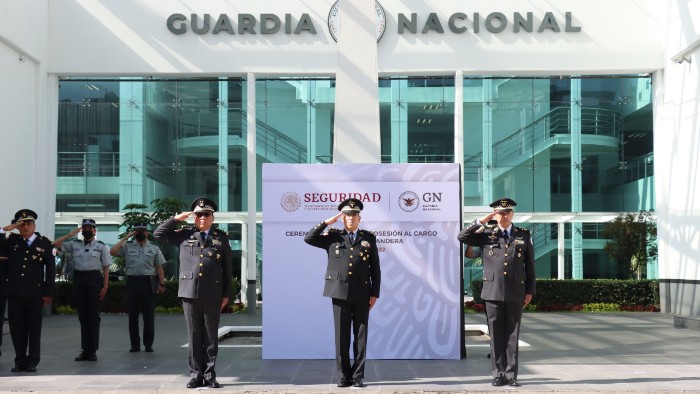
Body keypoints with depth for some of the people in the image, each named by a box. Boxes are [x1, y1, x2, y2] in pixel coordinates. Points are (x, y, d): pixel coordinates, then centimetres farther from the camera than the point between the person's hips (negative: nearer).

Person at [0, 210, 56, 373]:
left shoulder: (45, 243, 1)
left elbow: (50, 269, 1)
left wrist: (48, 293, -4)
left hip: (35, 293, -2)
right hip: (14, 293, 2)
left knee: (34, 329, 6)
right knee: (17, 329, 6)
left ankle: (32, 361, 14)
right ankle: (20, 361, 16)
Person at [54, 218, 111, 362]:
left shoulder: (101, 246, 4)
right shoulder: (75, 244, 11)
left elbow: (106, 267, 1)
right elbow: (56, 244, 5)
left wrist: (105, 286, -7)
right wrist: (71, 234, 1)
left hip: (94, 278, -3)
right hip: (78, 279, 3)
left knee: (93, 315, 0)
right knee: (82, 315, 7)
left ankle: (92, 350, 6)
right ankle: (84, 349, 14)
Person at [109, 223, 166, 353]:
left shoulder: (154, 248, 9)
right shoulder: (127, 246, 8)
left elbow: (159, 267, 8)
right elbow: (112, 252, -7)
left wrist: (162, 284, -1)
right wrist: (126, 237, -3)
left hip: (148, 283, 0)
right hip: (132, 282, 0)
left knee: (149, 315, 1)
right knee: (133, 315, 5)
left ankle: (148, 344, 9)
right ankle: (135, 344, 12)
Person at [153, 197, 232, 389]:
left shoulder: (221, 237, 10)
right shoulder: (185, 234, 11)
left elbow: (228, 268, 10)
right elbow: (158, 234, 14)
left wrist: (226, 294, 5)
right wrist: (176, 219, 4)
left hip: (212, 294, 0)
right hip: (190, 292, 0)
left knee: (211, 337, 4)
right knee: (194, 336, 4)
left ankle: (209, 375, 11)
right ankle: (195, 375, 10)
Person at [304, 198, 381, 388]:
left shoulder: (369, 238, 8)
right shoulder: (333, 237, 8)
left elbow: (375, 269, 7)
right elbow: (308, 238, -3)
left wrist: (375, 293, 1)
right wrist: (327, 222, -5)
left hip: (362, 294, 0)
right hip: (340, 293, 0)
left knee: (360, 336, 2)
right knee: (341, 337, 2)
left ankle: (358, 376, 9)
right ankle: (344, 377, 9)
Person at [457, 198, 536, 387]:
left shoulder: (523, 235, 7)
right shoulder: (486, 234, 6)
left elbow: (530, 265, 9)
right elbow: (461, 237, -3)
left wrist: (530, 291, 5)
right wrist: (480, 221, -9)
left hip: (515, 293, 0)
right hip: (493, 292, 0)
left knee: (512, 336, 4)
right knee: (496, 336, 4)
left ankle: (511, 375, 9)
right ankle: (498, 374, 11)